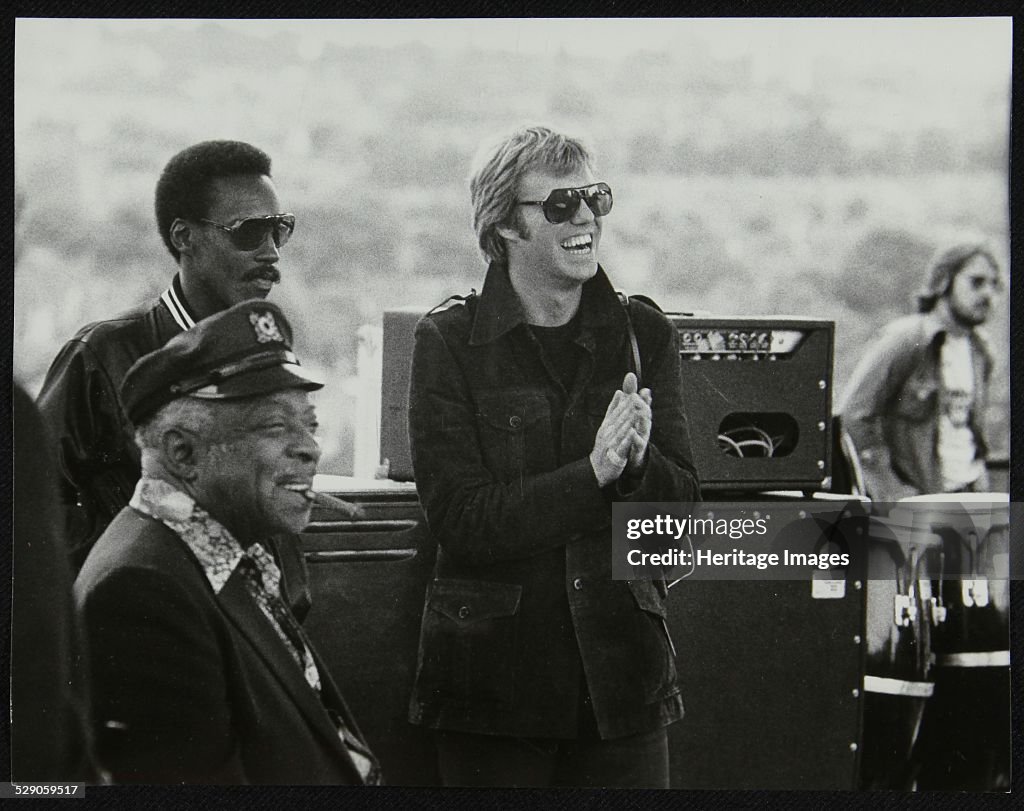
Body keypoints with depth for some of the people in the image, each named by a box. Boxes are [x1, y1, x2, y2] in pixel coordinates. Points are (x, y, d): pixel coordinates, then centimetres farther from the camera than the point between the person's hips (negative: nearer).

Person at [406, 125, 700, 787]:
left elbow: (685, 507, 3)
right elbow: (461, 520, -11)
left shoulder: (644, 335, 6)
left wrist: (639, 461, -18)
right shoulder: (449, 342, -3)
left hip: (621, 671, 2)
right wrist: (594, 473, -20)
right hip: (492, 674, -2)